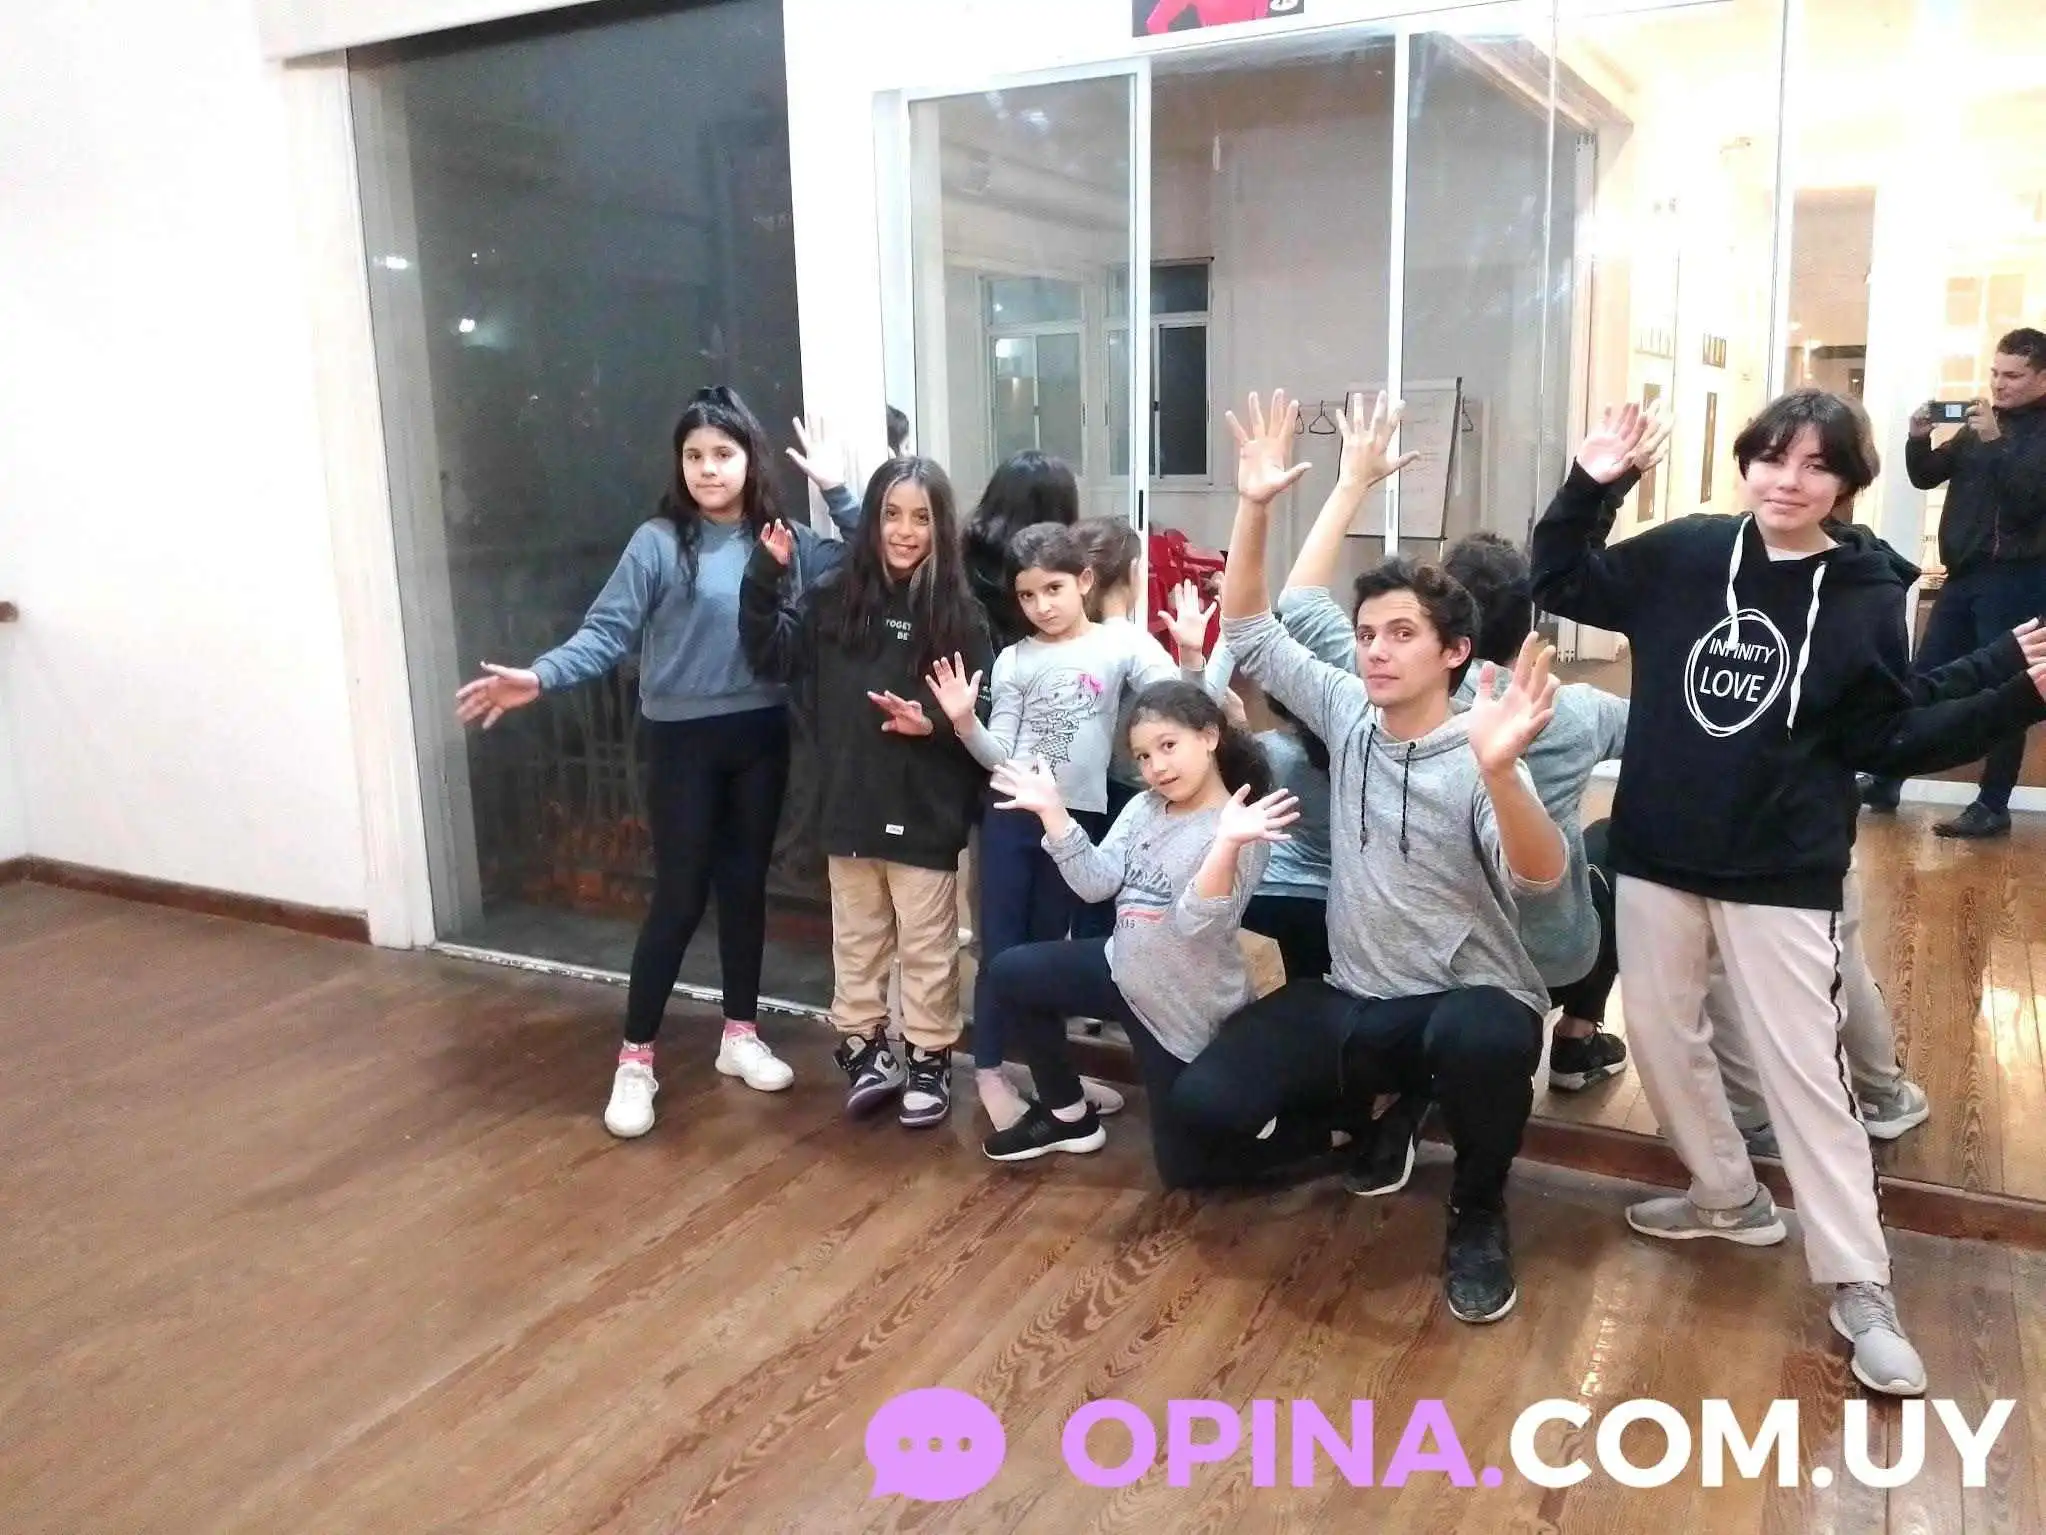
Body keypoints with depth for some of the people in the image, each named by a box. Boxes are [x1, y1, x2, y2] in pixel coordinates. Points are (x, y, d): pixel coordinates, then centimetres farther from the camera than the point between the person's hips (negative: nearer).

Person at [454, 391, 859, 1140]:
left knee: (746, 885, 14)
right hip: (684, 740, -4)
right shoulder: (658, 543, -9)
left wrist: (839, 492, -3)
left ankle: (740, 1034, 30)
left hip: (761, 737, 4)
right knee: (680, 897, 0)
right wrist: (541, 676, -30)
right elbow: (607, 631, -15)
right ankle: (635, 1059, 14)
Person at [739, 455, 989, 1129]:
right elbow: (770, 655, 0)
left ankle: (930, 1061, 26)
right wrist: (766, 574, -9)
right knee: (857, 939, 17)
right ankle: (865, 1050, 33)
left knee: (927, 946, 10)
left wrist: (934, 724, -25)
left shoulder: (959, 614, -8)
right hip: (850, 807, 3)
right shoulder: (833, 597, 0)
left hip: (926, 813, -3)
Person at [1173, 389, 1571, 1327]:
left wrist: (1499, 769, -50)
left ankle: (1478, 1214, -6)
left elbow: (1539, 882, -30)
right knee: (1206, 1101, -13)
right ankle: (1370, 1110, 20)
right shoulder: (1347, 714, 2)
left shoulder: (1474, 757, -14)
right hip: (1352, 998, 5)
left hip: (1470, 1000, -4)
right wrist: (1254, 509, -12)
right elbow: (1250, 635, 2)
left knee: (1479, 1040, -41)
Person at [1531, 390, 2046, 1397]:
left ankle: (1860, 1291, 12)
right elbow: (1558, 585, 7)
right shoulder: (1681, 556, -3)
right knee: (1661, 1036, 14)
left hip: (1784, 874, -3)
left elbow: (1890, 743, -1)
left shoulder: (1866, 599, -5)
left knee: (1804, 1070, -1)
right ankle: (1728, 1196, 37)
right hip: (1658, 853, 3)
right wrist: (1586, 488, -6)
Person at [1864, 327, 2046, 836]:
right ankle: (1886, 782, 18)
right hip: (1964, 575, 6)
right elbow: (1928, 477, 12)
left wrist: (1996, 442, -22)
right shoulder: (1980, 421, 12)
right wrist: (1919, 439, -6)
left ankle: (1992, 807, 5)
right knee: (1925, 681, 9)